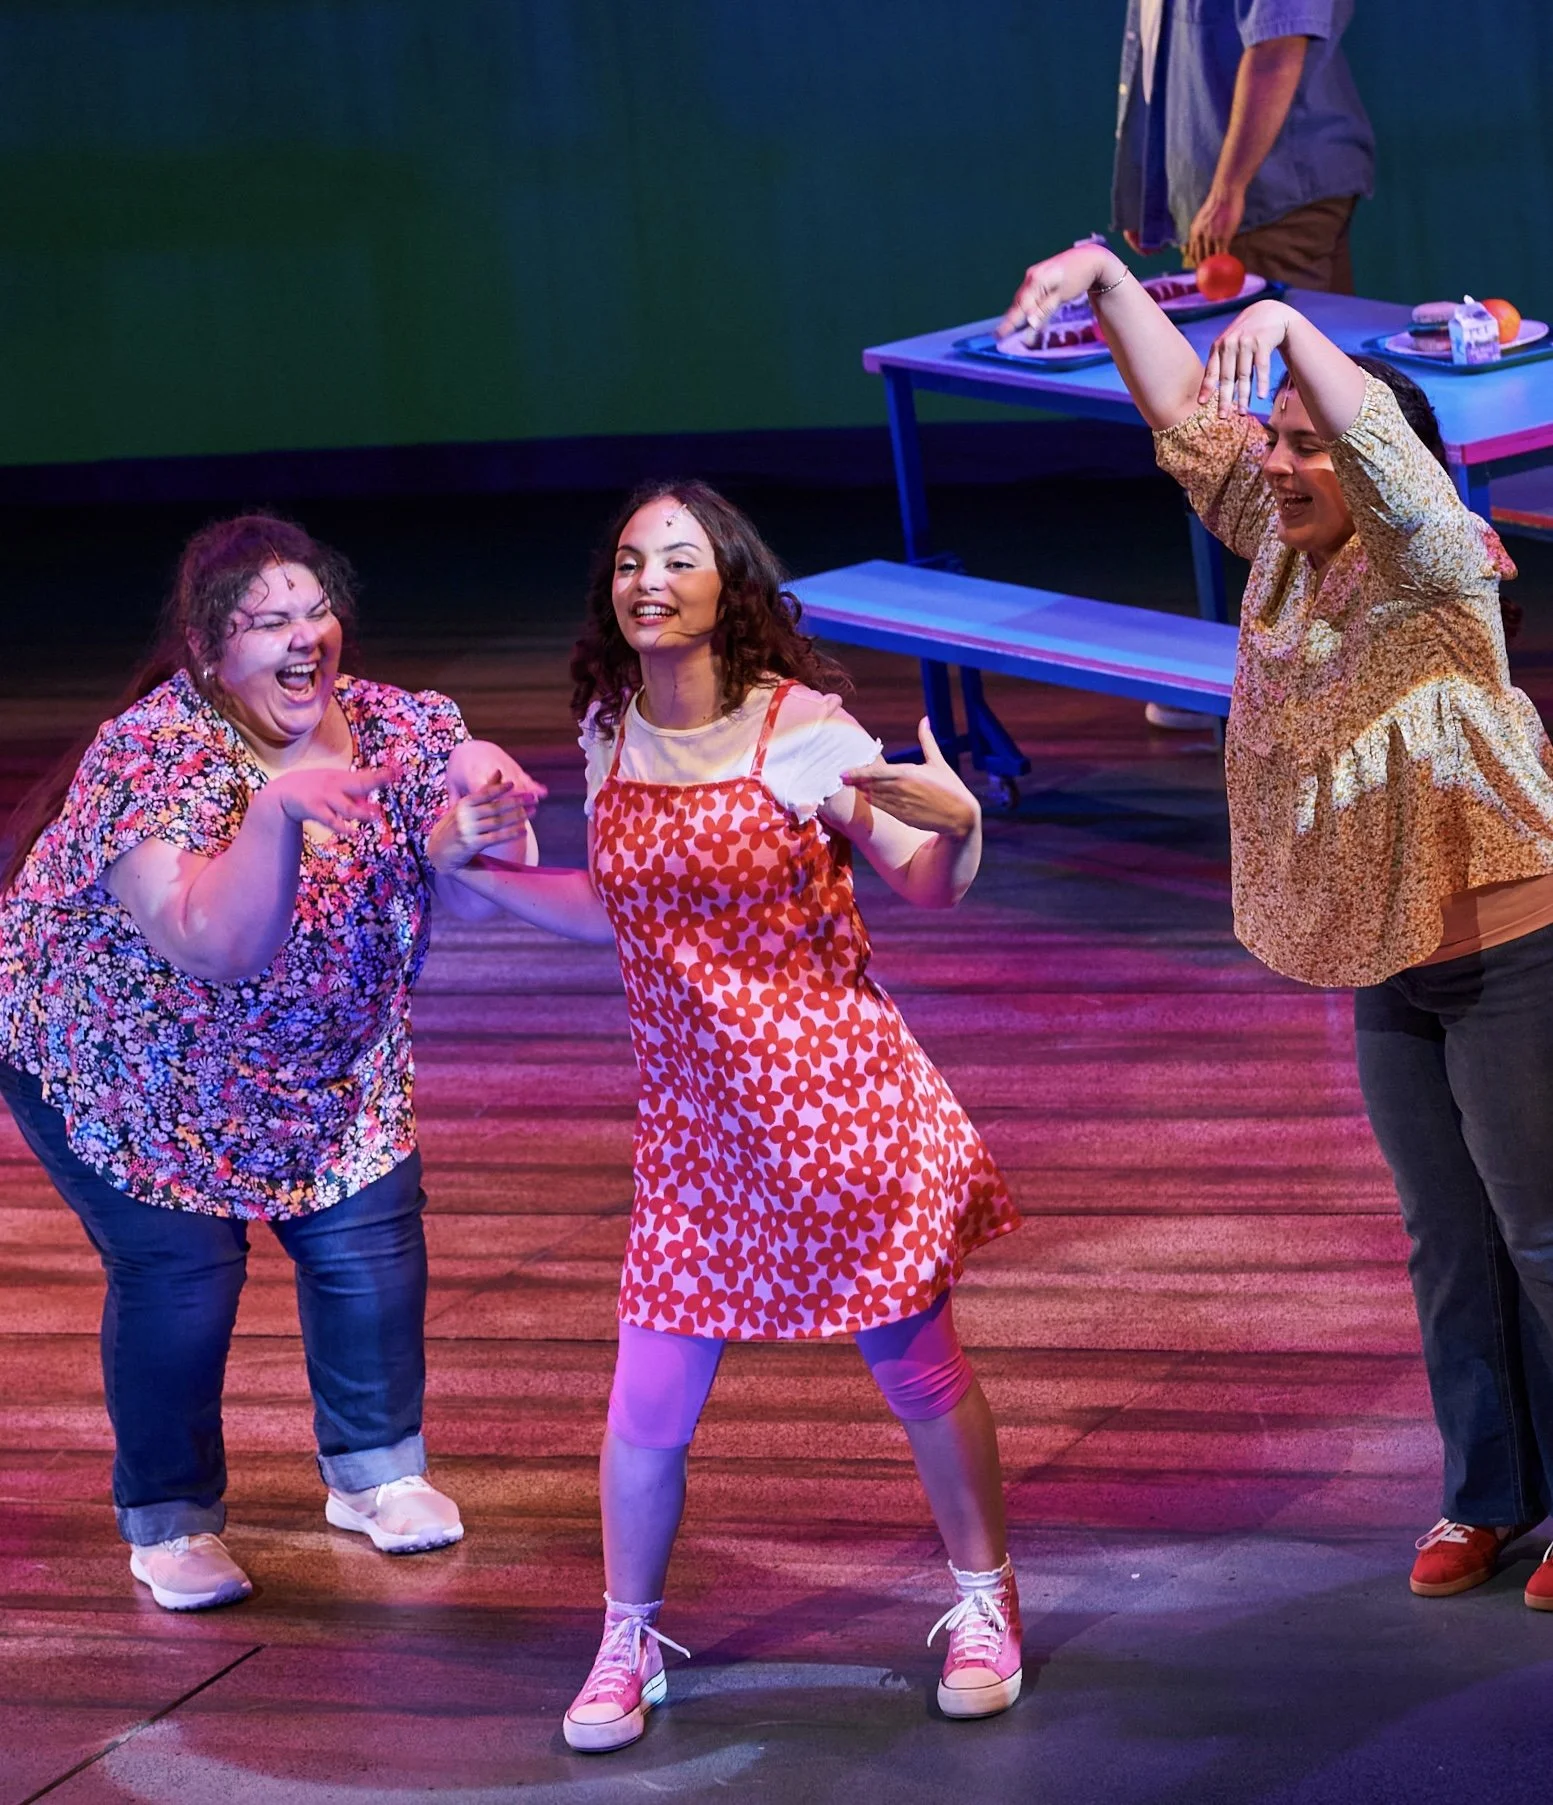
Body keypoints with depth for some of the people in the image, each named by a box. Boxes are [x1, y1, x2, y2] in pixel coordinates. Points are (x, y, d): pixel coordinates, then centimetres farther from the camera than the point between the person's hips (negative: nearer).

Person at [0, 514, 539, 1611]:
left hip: (321, 1062, 5)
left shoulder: (393, 729, -14)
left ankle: (375, 1469, 24)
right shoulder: (153, 757, -30)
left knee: (373, 1237, 0)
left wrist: (481, 826, -40)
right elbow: (216, 945, -40)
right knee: (180, 1271, -10)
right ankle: (169, 1520, 11)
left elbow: (475, 898, -18)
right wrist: (278, 810, -53)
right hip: (122, 1065, -5)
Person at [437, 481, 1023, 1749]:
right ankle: (627, 1644, 22)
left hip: (837, 1094, -4)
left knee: (918, 1365, 7)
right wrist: (476, 868, 15)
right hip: (694, 1116, 4)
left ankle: (985, 1605, 27)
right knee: (649, 1402, 2)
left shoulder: (802, 730, -11)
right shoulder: (612, 738, 4)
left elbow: (932, 888, -8)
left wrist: (957, 821, -29)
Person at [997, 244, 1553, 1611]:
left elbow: (1387, 454, -37)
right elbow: (1186, 415, 0)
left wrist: (1289, 329, -50)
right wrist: (1107, 279, -12)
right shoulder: (1278, 545, 2)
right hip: (1390, 969, 7)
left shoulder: (1435, 563, -17)